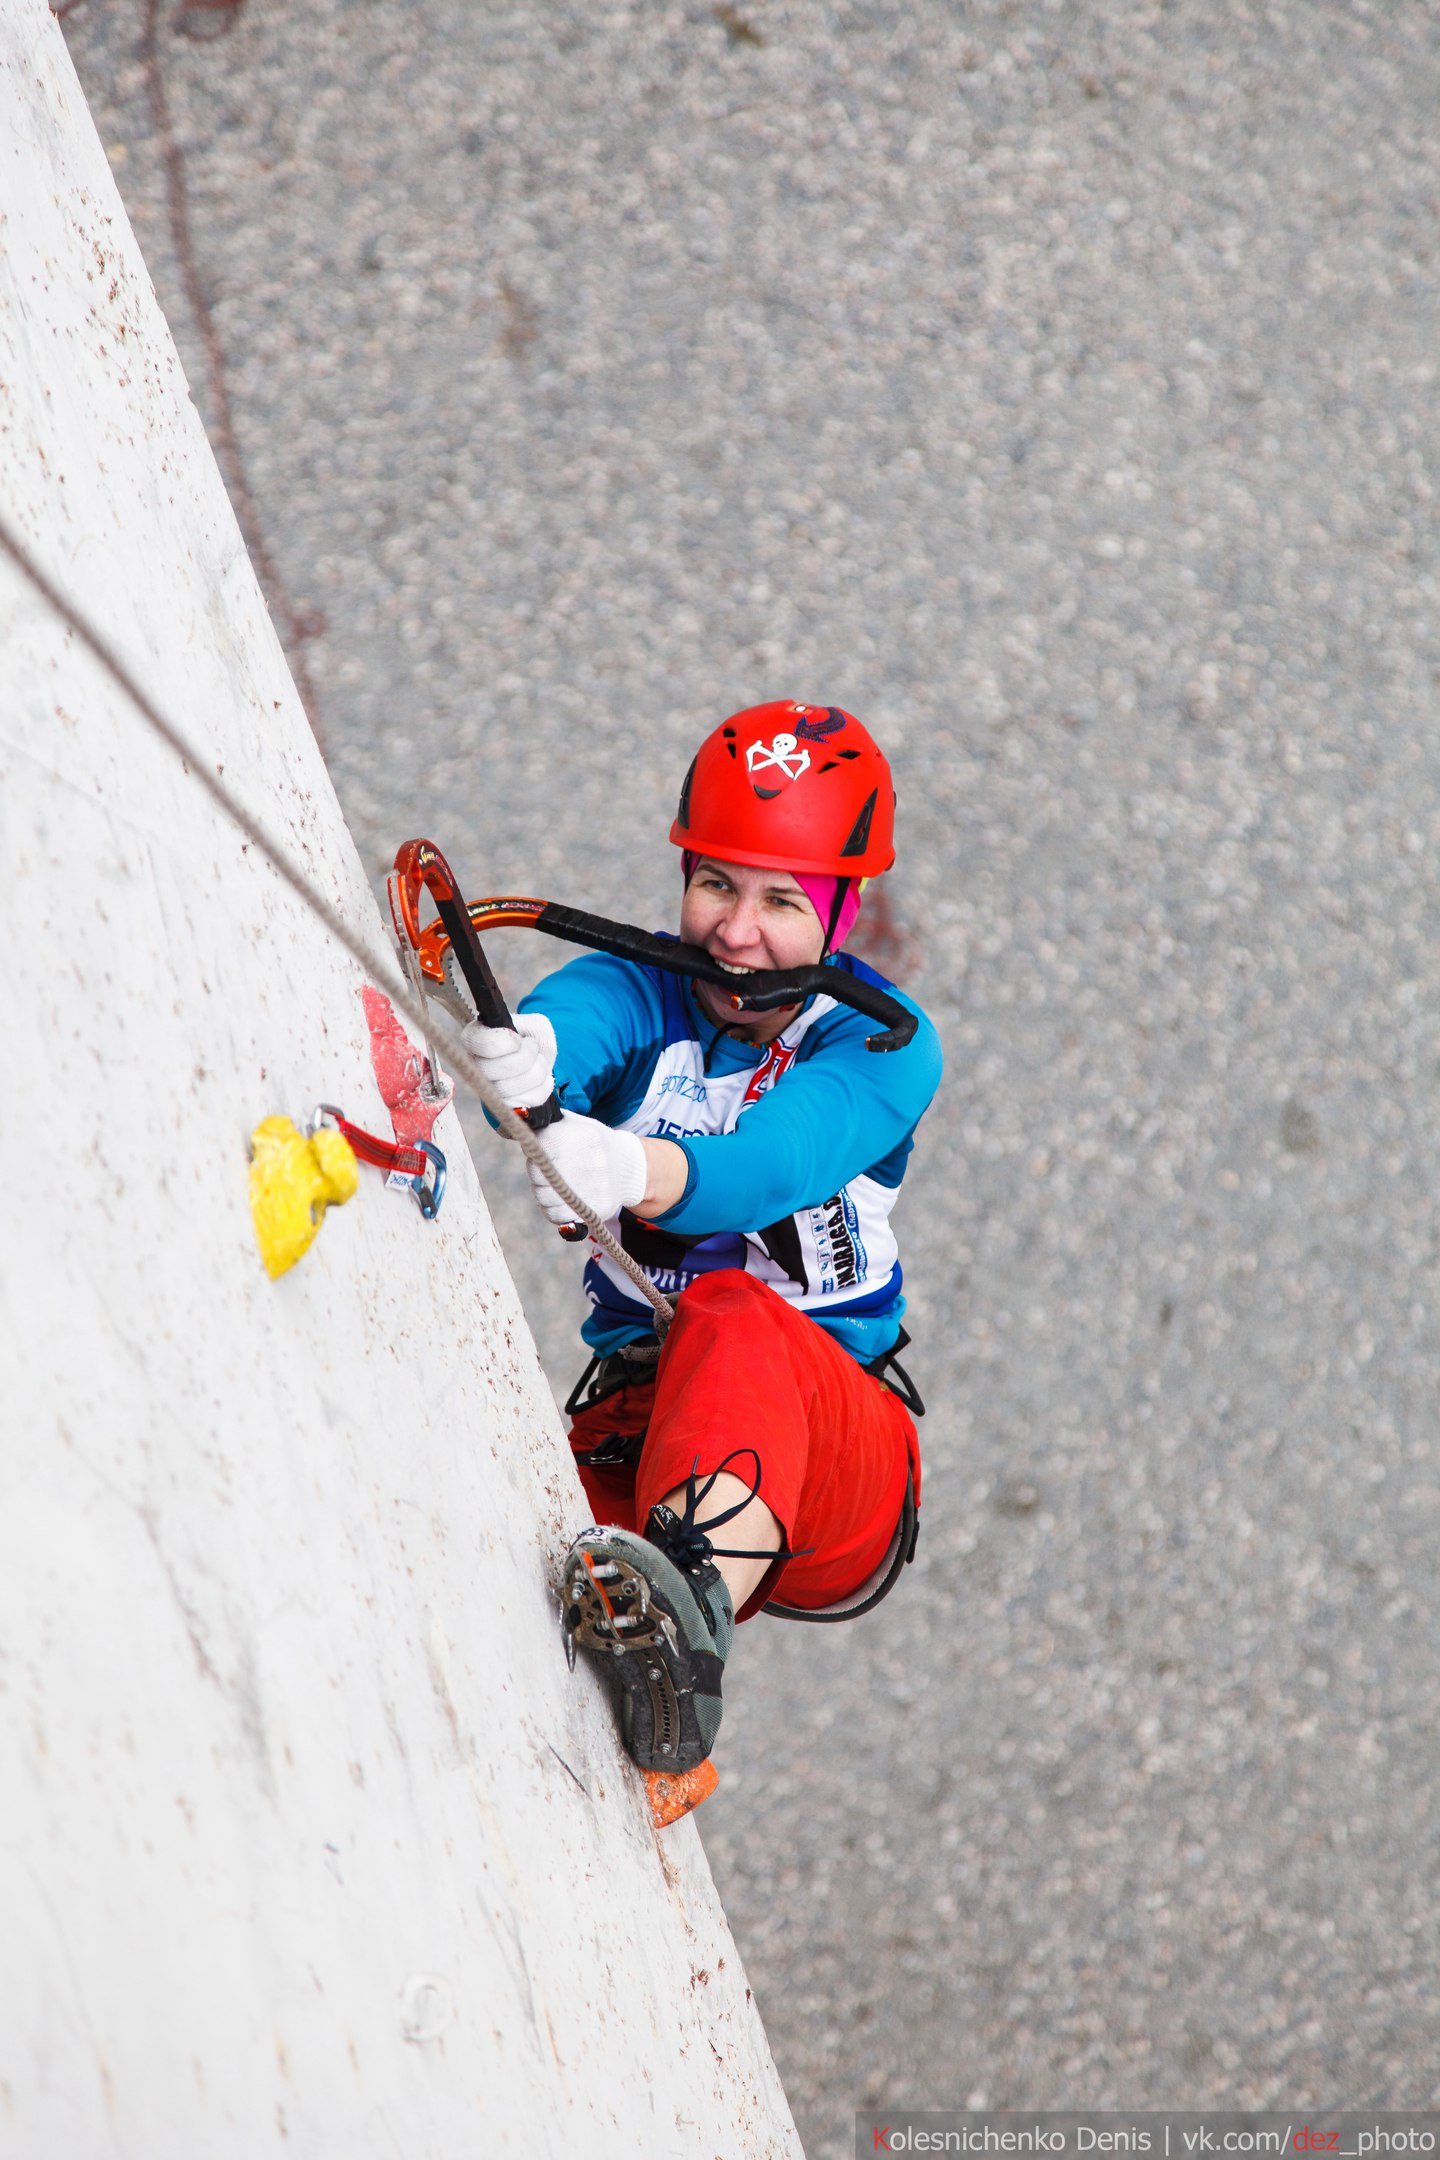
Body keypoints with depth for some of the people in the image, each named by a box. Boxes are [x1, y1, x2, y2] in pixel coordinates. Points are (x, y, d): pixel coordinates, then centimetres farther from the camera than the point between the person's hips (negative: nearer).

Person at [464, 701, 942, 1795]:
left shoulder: (882, 1045, -4)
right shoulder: (638, 997, 4)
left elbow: (785, 1152, -26)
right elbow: (569, 1023, -22)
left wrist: (633, 1168, -48)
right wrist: (521, 1059, -48)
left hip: (840, 1465, -3)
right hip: (635, 1427, 4)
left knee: (738, 1320, -37)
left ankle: (688, 1621, -62)